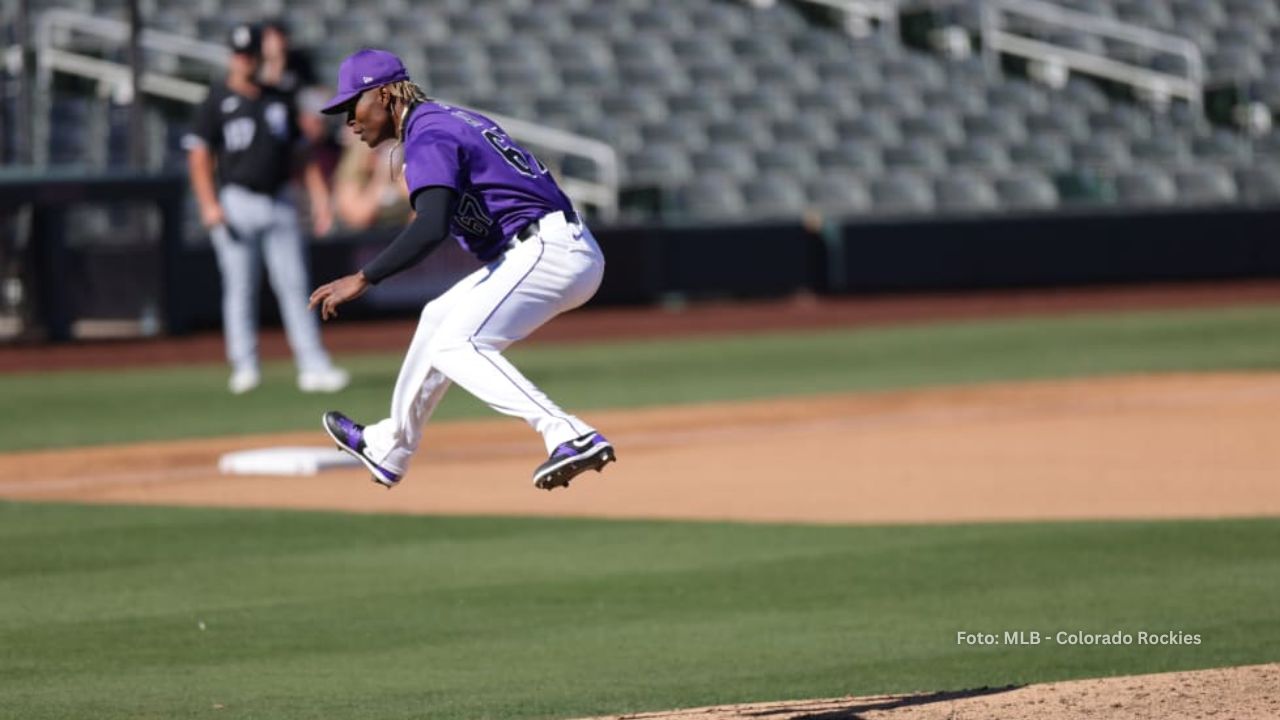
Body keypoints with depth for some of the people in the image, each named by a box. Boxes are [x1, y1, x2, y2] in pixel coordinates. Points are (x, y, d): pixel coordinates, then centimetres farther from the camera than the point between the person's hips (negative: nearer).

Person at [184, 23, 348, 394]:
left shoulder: (279, 101, 13)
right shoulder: (216, 103, 0)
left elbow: (300, 151, 17)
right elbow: (199, 156, -4)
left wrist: (319, 196, 8)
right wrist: (209, 205, -16)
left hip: (279, 204, 4)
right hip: (237, 203, -4)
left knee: (294, 286, -1)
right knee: (240, 288, -3)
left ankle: (313, 367, -4)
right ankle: (245, 367, 3)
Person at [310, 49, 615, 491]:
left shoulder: (428, 136, -11)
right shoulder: (455, 120, 20)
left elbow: (431, 230, -27)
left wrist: (362, 279, -26)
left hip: (547, 250, -11)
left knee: (454, 347, -16)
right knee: (439, 318, 23)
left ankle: (572, 438, -29)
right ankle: (389, 449, 37)